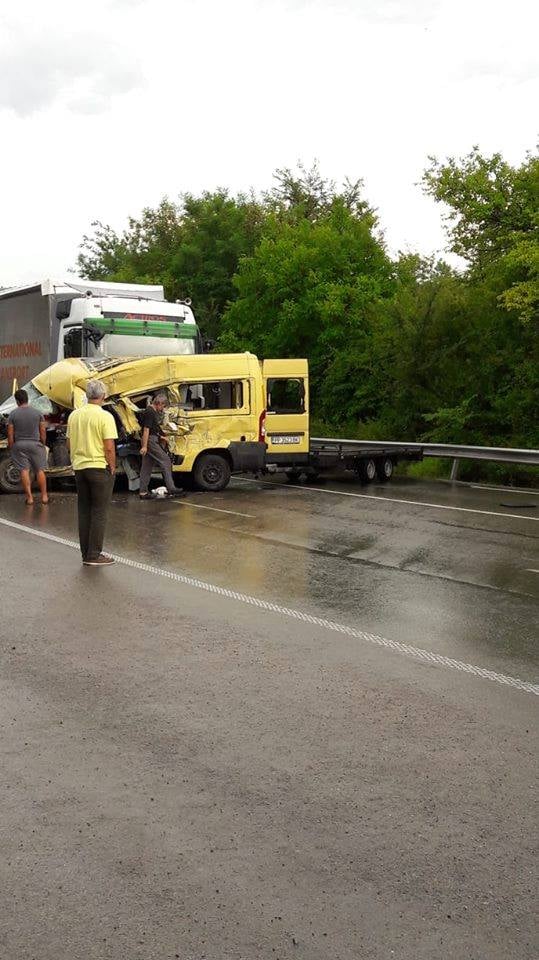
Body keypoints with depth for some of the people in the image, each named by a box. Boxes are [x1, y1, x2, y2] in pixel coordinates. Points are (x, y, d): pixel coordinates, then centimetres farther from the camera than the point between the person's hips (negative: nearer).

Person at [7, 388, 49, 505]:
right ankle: (44, 496, 8)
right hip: (35, 444, 1)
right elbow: (43, 431, 0)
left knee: (24, 470, 2)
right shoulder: (37, 412, -1)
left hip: (19, 444, -1)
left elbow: (10, 434, -4)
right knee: (40, 470, 7)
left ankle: (29, 497, -1)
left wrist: (10, 447, 5)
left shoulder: (13, 414, -5)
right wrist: (43, 443, 12)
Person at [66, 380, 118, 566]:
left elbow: (69, 444, 11)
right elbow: (109, 447, -17)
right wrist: (112, 467, -5)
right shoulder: (105, 417, -14)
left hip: (79, 467, 6)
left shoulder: (74, 415, 4)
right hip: (99, 467, -6)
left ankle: (86, 554, 16)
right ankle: (94, 555, -1)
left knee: (84, 511, 12)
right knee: (99, 512, -1)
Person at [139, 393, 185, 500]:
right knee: (165, 461, -8)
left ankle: (143, 492, 10)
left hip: (154, 440, 10)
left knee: (147, 467, 9)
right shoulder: (149, 412, -15)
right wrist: (144, 446, -22)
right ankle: (171, 489, -7)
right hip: (150, 441, -10)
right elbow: (146, 429, -20)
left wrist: (159, 437, 22)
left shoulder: (154, 412, 17)